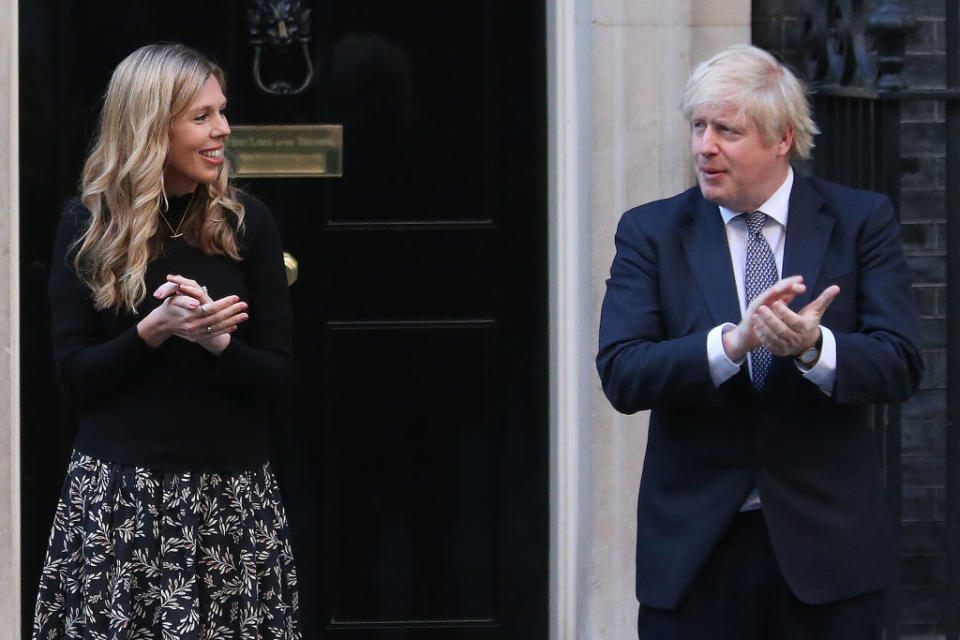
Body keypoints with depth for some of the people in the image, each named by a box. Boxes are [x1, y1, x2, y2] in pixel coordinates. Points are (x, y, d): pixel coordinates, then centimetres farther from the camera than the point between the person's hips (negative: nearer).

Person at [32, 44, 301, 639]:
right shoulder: (88, 226, 2)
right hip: (117, 499, -1)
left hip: (233, 497, 1)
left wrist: (217, 343, -17)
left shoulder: (247, 222, 4)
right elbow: (75, 378, -1)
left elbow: (278, 377, 3)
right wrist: (154, 330, -17)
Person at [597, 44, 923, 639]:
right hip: (694, 545, 0)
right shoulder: (651, 232, 3)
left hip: (827, 543, 0)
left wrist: (813, 346, -26)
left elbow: (901, 366, -6)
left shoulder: (862, 221, 2)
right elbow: (620, 373, -9)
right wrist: (733, 341, -24)